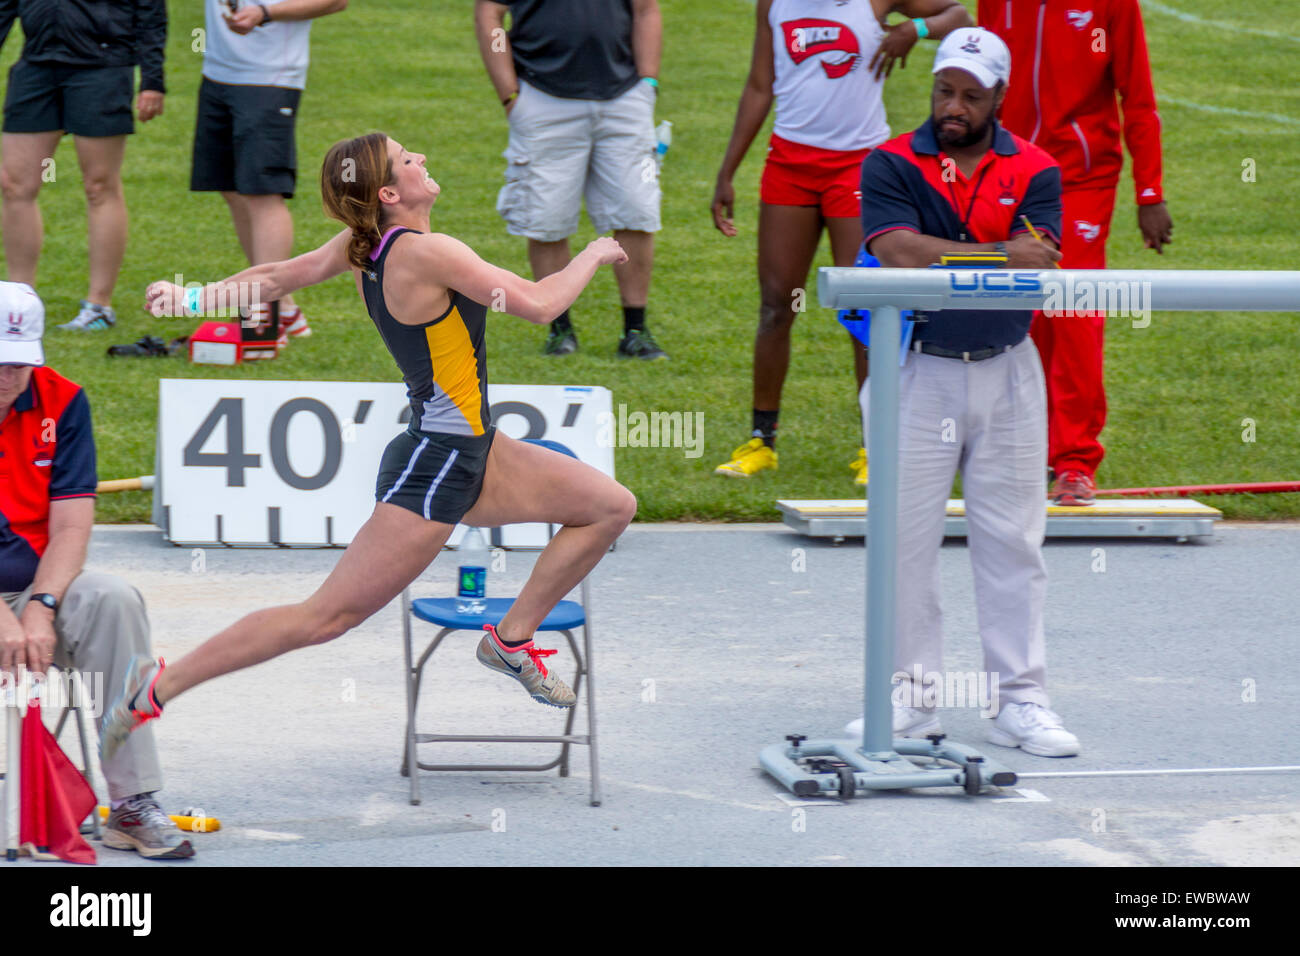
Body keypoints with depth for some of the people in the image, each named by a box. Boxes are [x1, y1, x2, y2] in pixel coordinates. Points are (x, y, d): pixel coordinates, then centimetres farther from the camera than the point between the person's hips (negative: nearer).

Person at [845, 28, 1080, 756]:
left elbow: (1040, 267, -11)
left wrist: (940, 261, -18)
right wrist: (1001, 255, -16)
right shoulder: (891, 165, 0)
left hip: (1007, 374, 1)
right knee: (906, 537, 2)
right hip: (917, 373, -1)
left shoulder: (1034, 171, 3)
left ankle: (1021, 700, 9)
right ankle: (910, 695, 12)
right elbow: (898, 253, -16)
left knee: (1013, 540, 4)